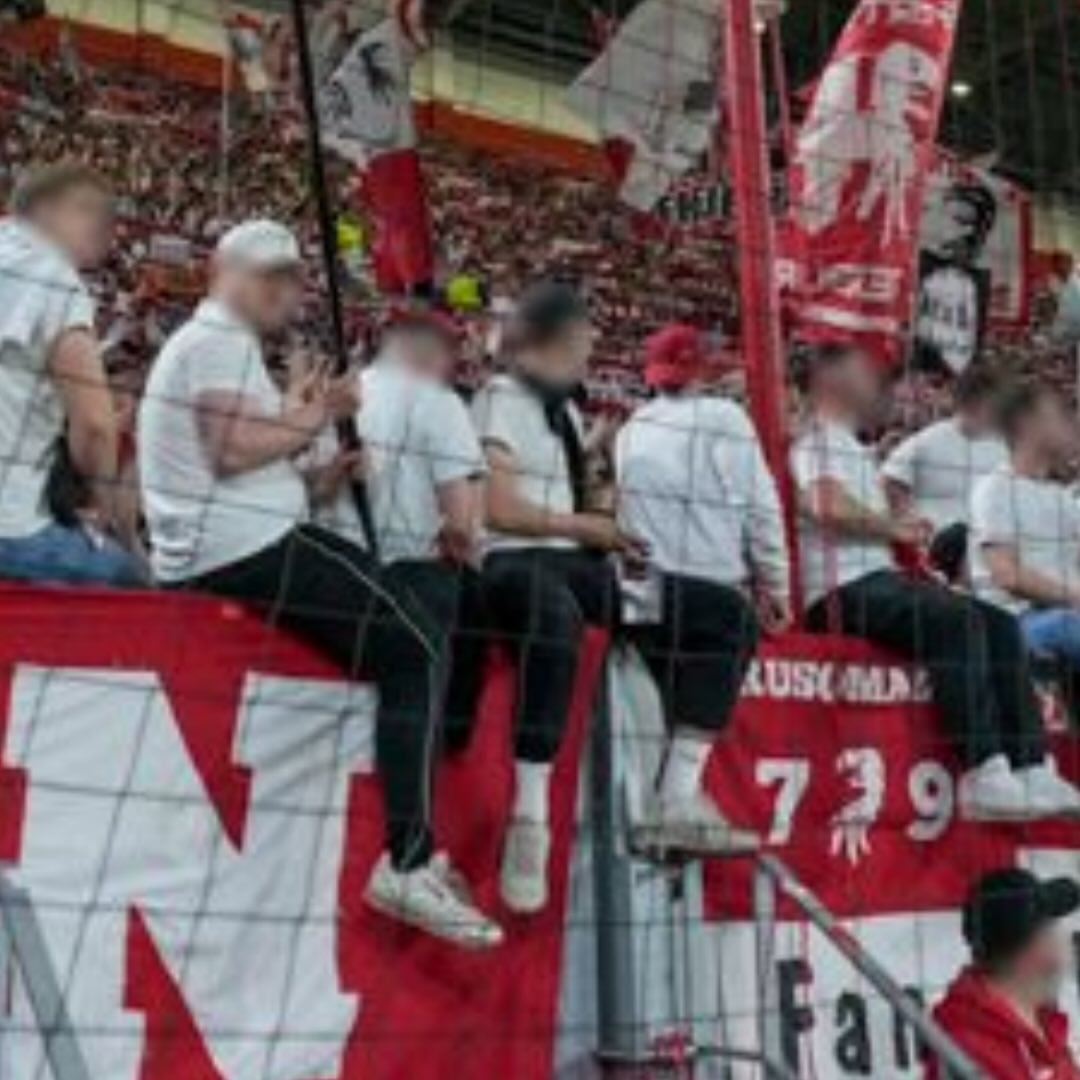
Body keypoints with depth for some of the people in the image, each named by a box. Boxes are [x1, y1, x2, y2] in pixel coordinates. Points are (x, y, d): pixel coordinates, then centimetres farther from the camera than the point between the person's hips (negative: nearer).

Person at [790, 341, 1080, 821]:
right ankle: (984, 776, -32)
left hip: (883, 579, 10)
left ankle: (1030, 770, -13)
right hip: (841, 591, -10)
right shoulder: (815, 442, -3)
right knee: (958, 620, -29)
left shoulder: (856, 450, 28)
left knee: (1000, 623, -5)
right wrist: (894, 528, -9)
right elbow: (831, 507, -23)